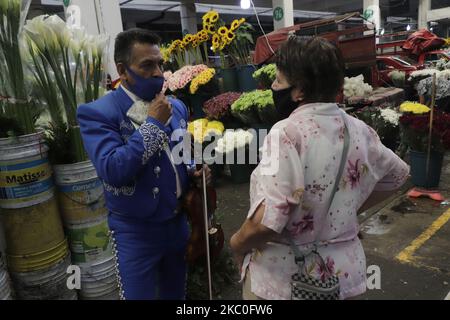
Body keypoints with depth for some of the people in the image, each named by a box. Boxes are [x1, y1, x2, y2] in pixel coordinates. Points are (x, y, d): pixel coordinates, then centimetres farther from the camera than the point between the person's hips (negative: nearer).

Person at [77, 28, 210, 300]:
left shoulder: (176, 106, 3)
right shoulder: (97, 113, -15)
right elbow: (112, 170, -27)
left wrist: (195, 169, -5)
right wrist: (153, 123, -23)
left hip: (178, 221, 5)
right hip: (135, 230, -5)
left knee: (176, 293, 23)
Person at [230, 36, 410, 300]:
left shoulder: (287, 133, -24)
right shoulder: (360, 130, -4)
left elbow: (266, 222, -32)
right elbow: (398, 174, 14)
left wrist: (237, 243, -12)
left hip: (283, 278, -5)